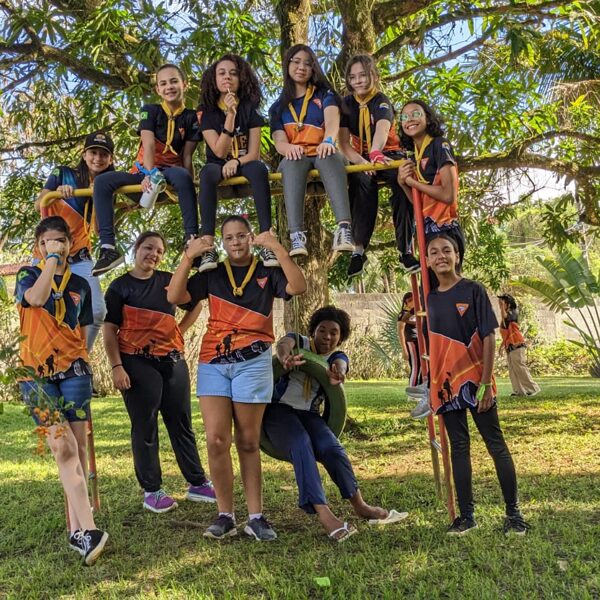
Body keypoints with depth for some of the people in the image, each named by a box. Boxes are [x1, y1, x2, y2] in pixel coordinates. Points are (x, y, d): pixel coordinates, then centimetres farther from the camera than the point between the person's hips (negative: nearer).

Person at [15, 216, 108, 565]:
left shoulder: (80, 285, 12)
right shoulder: (29, 275, 4)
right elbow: (36, 298, -21)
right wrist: (52, 259, -13)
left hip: (73, 369, 3)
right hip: (36, 373, -2)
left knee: (78, 447, -1)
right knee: (63, 446, -12)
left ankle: (76, 528, 7)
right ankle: (89, 529, -15)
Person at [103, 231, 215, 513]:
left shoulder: (168, 280, 10)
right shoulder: (120, 286, 1)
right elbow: (110, 331, -3)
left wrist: (180, 330, 7)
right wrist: (117, 367, -13)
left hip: (173, 360, 4)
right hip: (138, 363, -3)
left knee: (181, 423, 9)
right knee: (145, 427, 2)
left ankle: (197, 483, 19)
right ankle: (151, 491, 12)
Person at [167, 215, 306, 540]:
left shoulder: (267, 273, 6)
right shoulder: (211, 275, 11)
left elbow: (298, 286, -13)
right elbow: (174, 296, -2)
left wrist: (277, 248, -17)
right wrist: (189, 256, -10)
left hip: (252, 362, -1)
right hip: (213, 362, 2)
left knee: (248, 442, 5)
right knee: (216, 440, -7)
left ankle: (255, 517, 11)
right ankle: (225, 516, 4)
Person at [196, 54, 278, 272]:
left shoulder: (250, 108, 1)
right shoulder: (207, 111, -1)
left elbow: (254, 153, -5)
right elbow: (219, 152, -13)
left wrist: (236, 161, -27)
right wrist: (230, 115, -22)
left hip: (244, 164, 0)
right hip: (220, 165, 0)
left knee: (259, 168, -35)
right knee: (207, 172, -36)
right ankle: (208, 246, -46)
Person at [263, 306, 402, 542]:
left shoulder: (337, 357, 9)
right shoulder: (299, 342, 4)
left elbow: (340, 366, -18)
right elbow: (283, 343, -22)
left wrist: (337, 374, -45)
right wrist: (285, 357, -48)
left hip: (308, 415, 3)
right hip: (279, 409, -2)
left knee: (332, 448, -24)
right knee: (301, 444, -31)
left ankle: (359, 504, -7)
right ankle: (324, 514, -40)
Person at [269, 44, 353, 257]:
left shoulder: (324, 94, 12)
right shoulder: (279, 106, 17)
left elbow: (332, 120, -9)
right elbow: (279, 140, 2)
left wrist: (328, 141, -34)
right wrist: (289, 148, -24)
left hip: (323, 154, -1)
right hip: (296, 157, 1)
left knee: (329, 156, -38)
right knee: (293, 162, -37)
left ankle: (344, 228, -60)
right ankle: (296, 235, -56)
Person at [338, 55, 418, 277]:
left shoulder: (382, 102, -8)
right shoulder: (346, 104, 2)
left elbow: (382, 128, -32)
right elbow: (344, 143, -10)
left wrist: (376, 154, -56)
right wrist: (362, 162, -32)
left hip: (389, 155, -1)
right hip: (361, 159, 1)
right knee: (362, 180, -36)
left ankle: (406, 249, -34)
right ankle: (358, 249, -38)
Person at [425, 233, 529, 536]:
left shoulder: (473, 290, -6)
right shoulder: (431, 299, 7)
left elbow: (488, 337, -9)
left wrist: (486, 382, -13)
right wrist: (432, 384, 8)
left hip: (474, 379, -4)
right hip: (446, 383, 4)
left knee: (496, 444, 3)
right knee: (458, 447, 9)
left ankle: (513, 512, 14)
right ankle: (466, 515, 17)